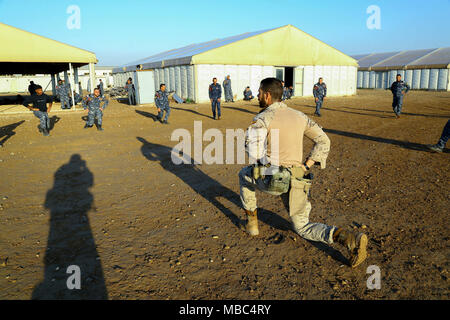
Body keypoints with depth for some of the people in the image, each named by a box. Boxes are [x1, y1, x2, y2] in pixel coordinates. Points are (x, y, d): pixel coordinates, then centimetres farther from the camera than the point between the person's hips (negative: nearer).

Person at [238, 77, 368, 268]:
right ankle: (351, 240, -9)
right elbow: (323, 141, 11)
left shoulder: (262, 118, -7)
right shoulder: (299, 116, 13)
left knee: (245, 175, 29)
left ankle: (252, 223, 31)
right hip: (297, 181, 5)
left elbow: (253, 152, -20)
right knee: (302, 228, 15)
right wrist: (306, 166, 9)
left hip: (271, 180, -5)